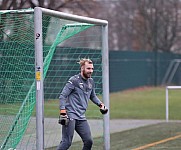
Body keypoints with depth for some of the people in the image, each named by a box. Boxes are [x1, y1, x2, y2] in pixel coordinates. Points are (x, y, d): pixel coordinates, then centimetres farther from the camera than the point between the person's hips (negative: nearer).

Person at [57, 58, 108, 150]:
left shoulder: (91, 81, 14)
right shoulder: (74, 80, -8)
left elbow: (92, 96, 31)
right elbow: (62, 96, -10)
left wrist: (100, 104, 14)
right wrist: (63, 113, -19)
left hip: (81, 117, 7)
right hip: (70, 116, -7)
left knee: (88, 141, 2)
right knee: (67, 142, -13)